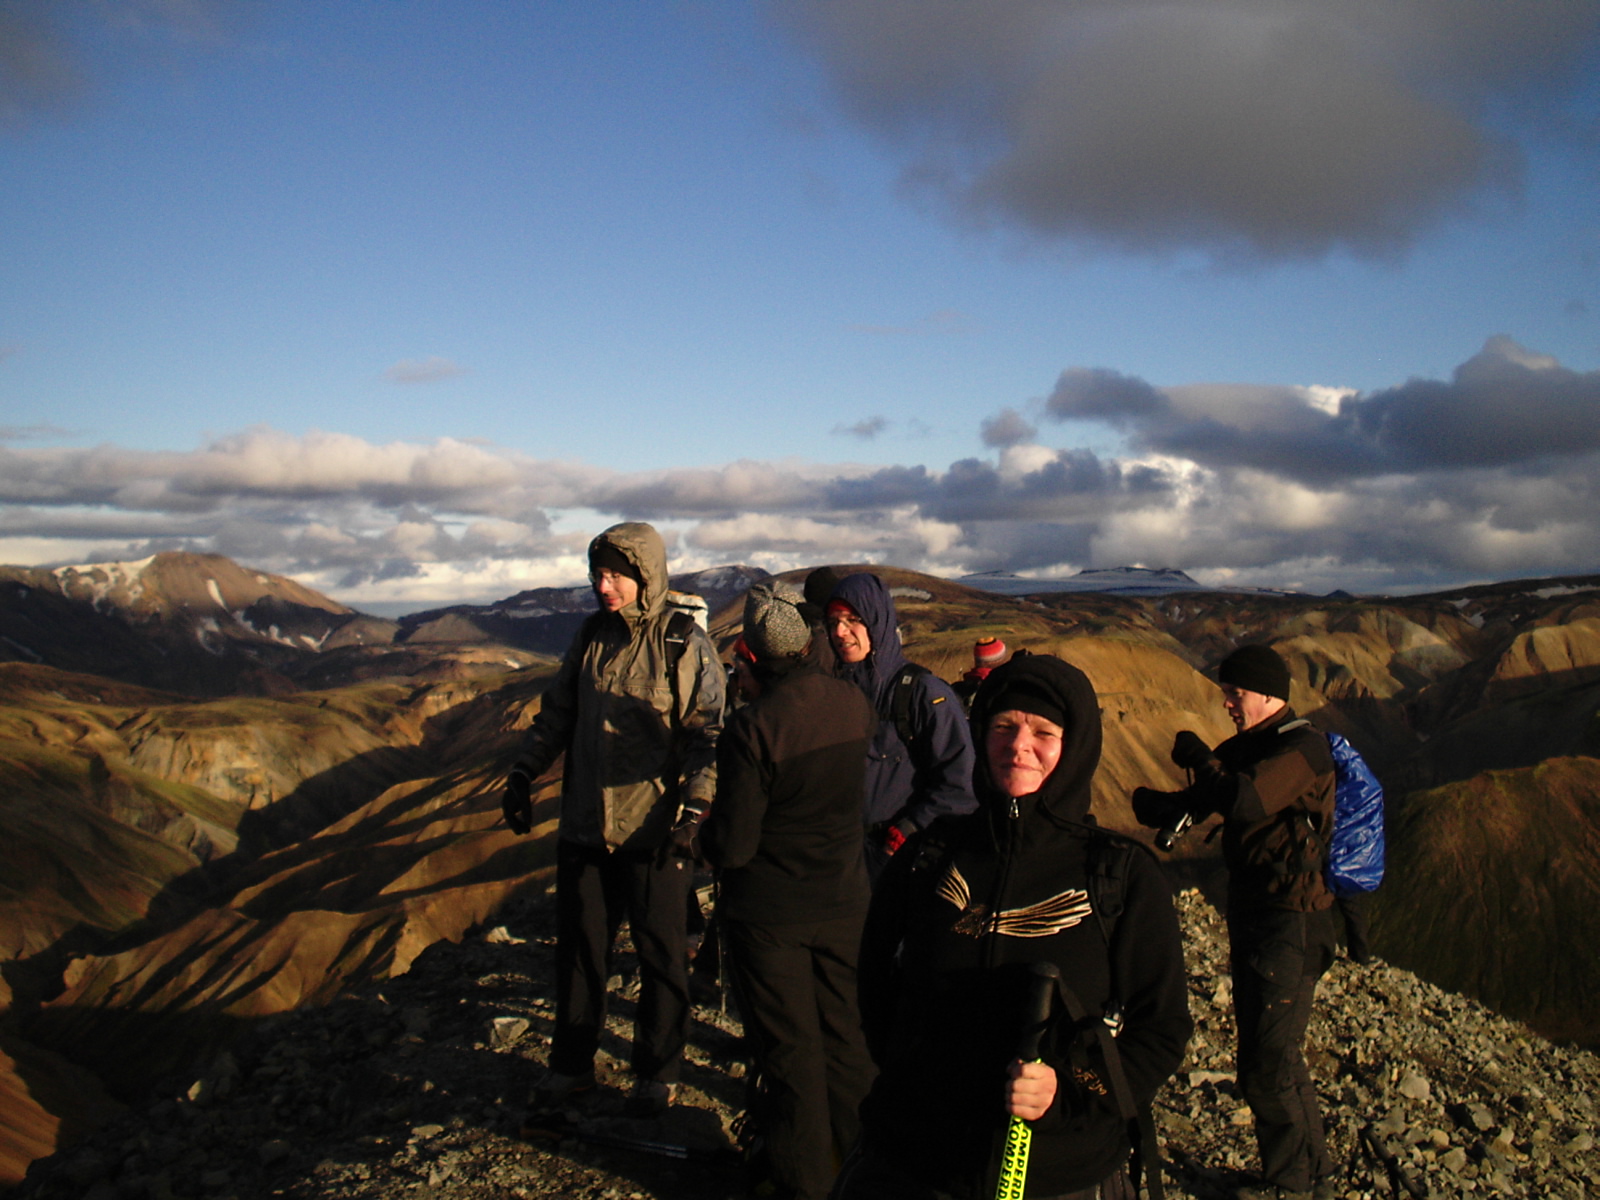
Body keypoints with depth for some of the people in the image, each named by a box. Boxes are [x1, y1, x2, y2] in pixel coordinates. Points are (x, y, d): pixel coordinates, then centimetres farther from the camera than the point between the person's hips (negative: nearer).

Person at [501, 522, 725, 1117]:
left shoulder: (685, 644, -8)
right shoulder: (590, 637, 7)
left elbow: (708, 734, -10)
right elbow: (556, 713, 16)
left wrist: (693, 810, -18)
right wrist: (522, 774, 7)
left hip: (654, 833, -5)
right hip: (584, 827, 5)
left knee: (661, 956, 9)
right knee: (578, 950, 15)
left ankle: (657, 1071, 25)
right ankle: (572, 1063, 32)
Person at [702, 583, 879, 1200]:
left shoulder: (751, 729, -25)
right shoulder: (855, 704, -8)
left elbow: (731, 848, -22)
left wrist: (709, 834, 2)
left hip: (769, 912, -5)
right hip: (844, 900, 5)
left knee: (788, 1046, 10)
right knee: (844, 1032, 20)